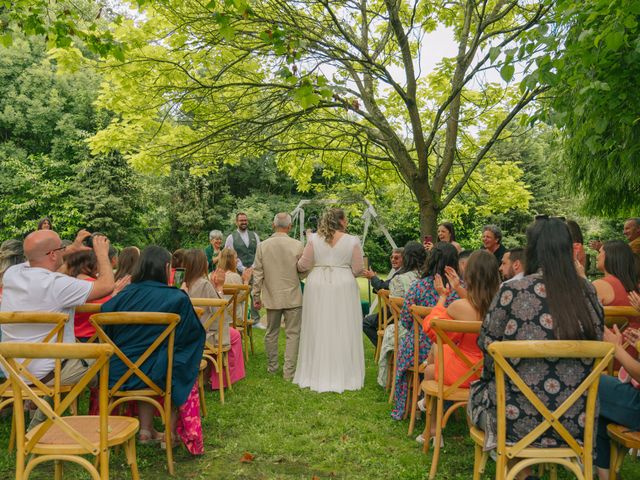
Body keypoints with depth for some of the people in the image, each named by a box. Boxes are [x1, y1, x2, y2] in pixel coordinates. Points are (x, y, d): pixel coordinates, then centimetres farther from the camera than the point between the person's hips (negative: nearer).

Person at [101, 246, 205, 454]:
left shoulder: (124, 295, 1)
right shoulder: (177, 298, -10)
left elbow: (106, 333, 10)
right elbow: (195, 334, 0)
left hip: (117, 374, 5)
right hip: (155, 374, -4)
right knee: (186, 372, 23)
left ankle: (146, 430, 30)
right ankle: (171, 433, 23)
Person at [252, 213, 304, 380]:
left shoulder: (262, 246, -3)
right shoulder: (297, 245, -10)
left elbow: (257, 274, 0)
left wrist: (256, 297, 7)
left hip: (272, 297, 3)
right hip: (293, 297, -2)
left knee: (271, 333, 16)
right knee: (293, 334, 5)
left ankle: (272, 367, 27)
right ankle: (289, 371, 6)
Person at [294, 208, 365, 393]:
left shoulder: (314, 239, -2)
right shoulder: (352, 241, -5)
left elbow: (303, 266, -1)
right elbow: (358, 269, -3)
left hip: (317, 289, 1)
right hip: (343, 289, -1)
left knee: (318, 331, 9)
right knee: (343, 332, 8)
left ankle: (317, 375, 18)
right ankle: (343, 376, 16)